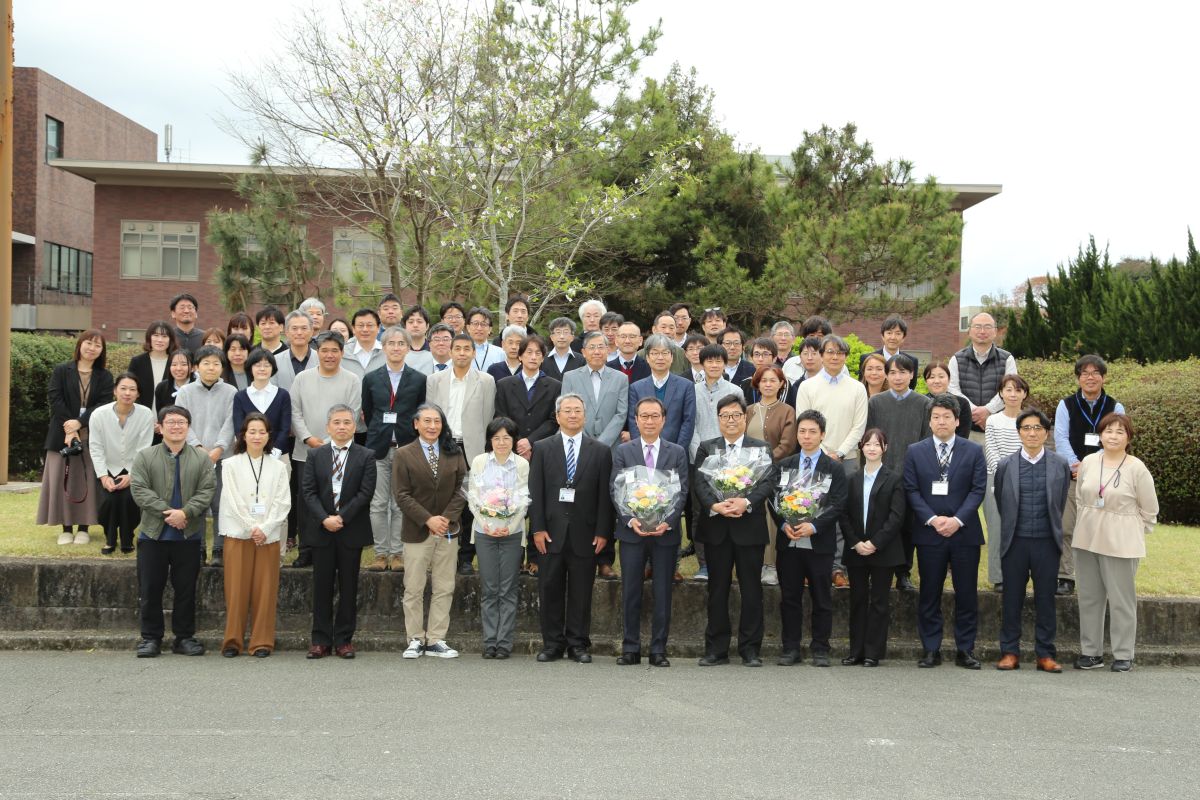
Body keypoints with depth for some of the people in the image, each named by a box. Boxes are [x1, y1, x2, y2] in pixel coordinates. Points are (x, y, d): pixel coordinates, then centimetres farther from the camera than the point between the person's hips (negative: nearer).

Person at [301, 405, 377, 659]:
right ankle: (321, 640, 10)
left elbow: (365, 493, -5)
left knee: (349, 587, 4)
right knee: (322, 586, 4)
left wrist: (341, 517, -13)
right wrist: (324, 519, -13)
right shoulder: (315, 455, 7)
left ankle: (344, 640, 10)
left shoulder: (366, 456, 3)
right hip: (321, 530, 1)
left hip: (352, 531, -1)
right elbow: (308, 491, 1)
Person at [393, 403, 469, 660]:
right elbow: (402, 495, -6)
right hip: (417, 531, -2)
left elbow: (461, 489, 3)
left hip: (448, 530, 2)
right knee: (413, 589, 2)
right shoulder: (404, 455, 0)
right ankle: (416, 640, 11)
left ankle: (436, 640, 11)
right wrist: (428, 520, -14)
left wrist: (447, 518, -11)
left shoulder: (454, 453, 7)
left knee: (444, 589, 4)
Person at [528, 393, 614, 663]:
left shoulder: (601, 451, 6)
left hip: (585, 533, -1)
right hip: (551, 531, 1)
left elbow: (605, 494, 2)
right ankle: (552, 644, 14)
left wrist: (603, 531, -4)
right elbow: (535, 491, 3)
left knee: (581, 592, 3)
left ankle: (578, 644, 12)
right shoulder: (542, 448, 8)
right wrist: (538, 528, -5)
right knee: (549, 590, 4)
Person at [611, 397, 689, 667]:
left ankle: (659, 649, 11)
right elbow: (616, 490, 0)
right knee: (630, 592, 4)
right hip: (631, 531, 0)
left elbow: (681, 492, 0)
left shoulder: (677, 452, 7)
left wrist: (667, 521, -14)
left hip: (666, 532, 0)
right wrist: (630, 520, -14)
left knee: (662, 593, 4)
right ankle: (630, 647, 12)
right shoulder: (623, 451, 6)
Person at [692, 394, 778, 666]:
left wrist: (747, 502, -21)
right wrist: (714, 505, -18)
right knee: (717, 590, 6)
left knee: (751, 590, 3)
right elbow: (699, 482, -1)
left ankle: (750, 649, 12)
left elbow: (769, 481, -5)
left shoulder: (761, 448, 6)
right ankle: (716, 649, 13)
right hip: (716, 527, 1)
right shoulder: (706, 448, 10)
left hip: (749, 525, -1)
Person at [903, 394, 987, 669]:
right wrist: (932, 519, -11)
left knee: (967, 594, 3)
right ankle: (931, 650, 11)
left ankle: (965, 650, 12)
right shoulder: (914, 452, 6)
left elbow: (978, 489, -1)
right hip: (928, 534, 0)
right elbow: (911, 490, 1)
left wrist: (957, 520, -12)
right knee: (929, 594, 4)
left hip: (964, 532, 0)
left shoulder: (974, 451, 5)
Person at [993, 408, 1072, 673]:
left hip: (1047, 542, 0)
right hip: (1015, 542, 0)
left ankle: (1045, 654, 12)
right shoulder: (1005, 465, 2)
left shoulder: (1060, 465, 2)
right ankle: (1010, 652, 13)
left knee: (1046, 599, 4)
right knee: (1011, 599, 5)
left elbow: (1060, 504, 12)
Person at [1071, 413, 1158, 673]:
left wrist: (1131, 534, 2)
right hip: (1087, 540, 4)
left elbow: (1149, 510, -1)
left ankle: (1123, 655, 11)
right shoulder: (1088, 462, 3)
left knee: (1121, 599, 2)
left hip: (1120, 543, -4)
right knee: (1089, 597, 10)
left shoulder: (1137, 469, -8)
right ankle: (1091, 652, 19)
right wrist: (1091, 523, 12)